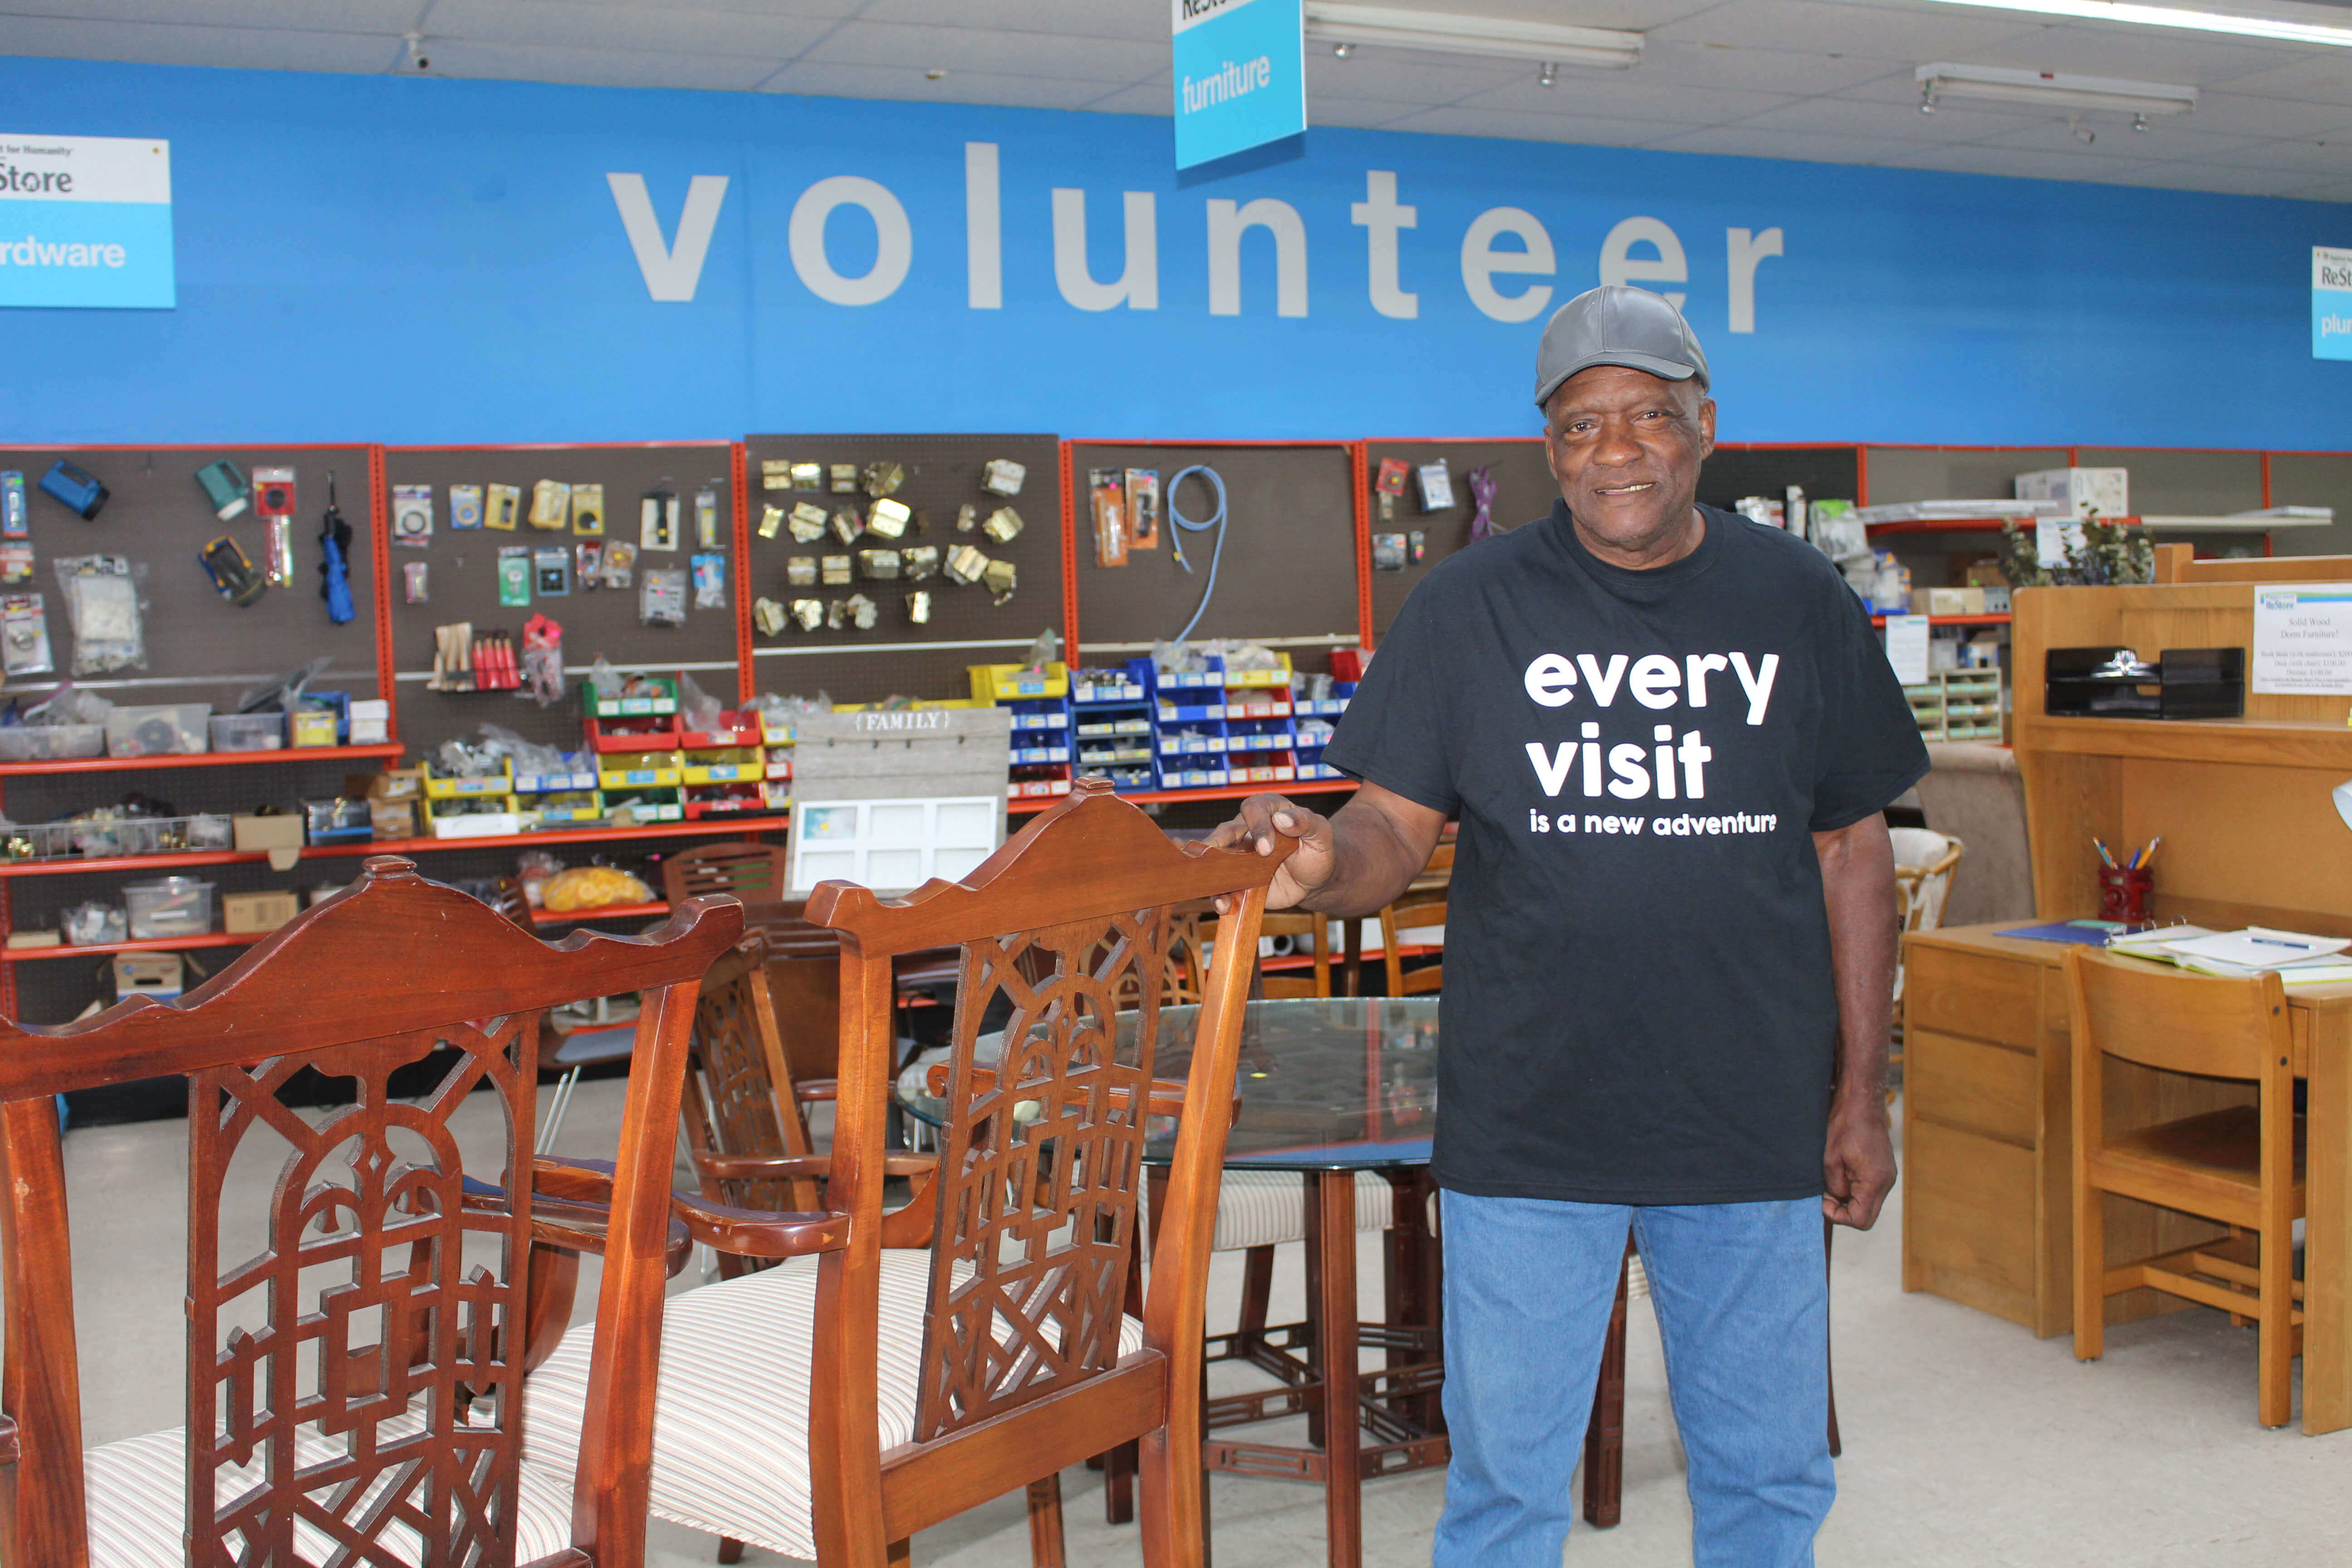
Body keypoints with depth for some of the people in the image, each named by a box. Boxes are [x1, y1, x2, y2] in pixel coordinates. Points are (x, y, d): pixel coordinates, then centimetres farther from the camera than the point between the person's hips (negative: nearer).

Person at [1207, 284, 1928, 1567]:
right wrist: (1324, 860, -28)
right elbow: (1400, 825, -3)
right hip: (1527, 1129, -1)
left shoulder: (1800, 602, 4)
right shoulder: (1468, 606, -1)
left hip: (1755, 1126, 2)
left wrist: (1861, 1093, 5)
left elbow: (1850, 851, 7)